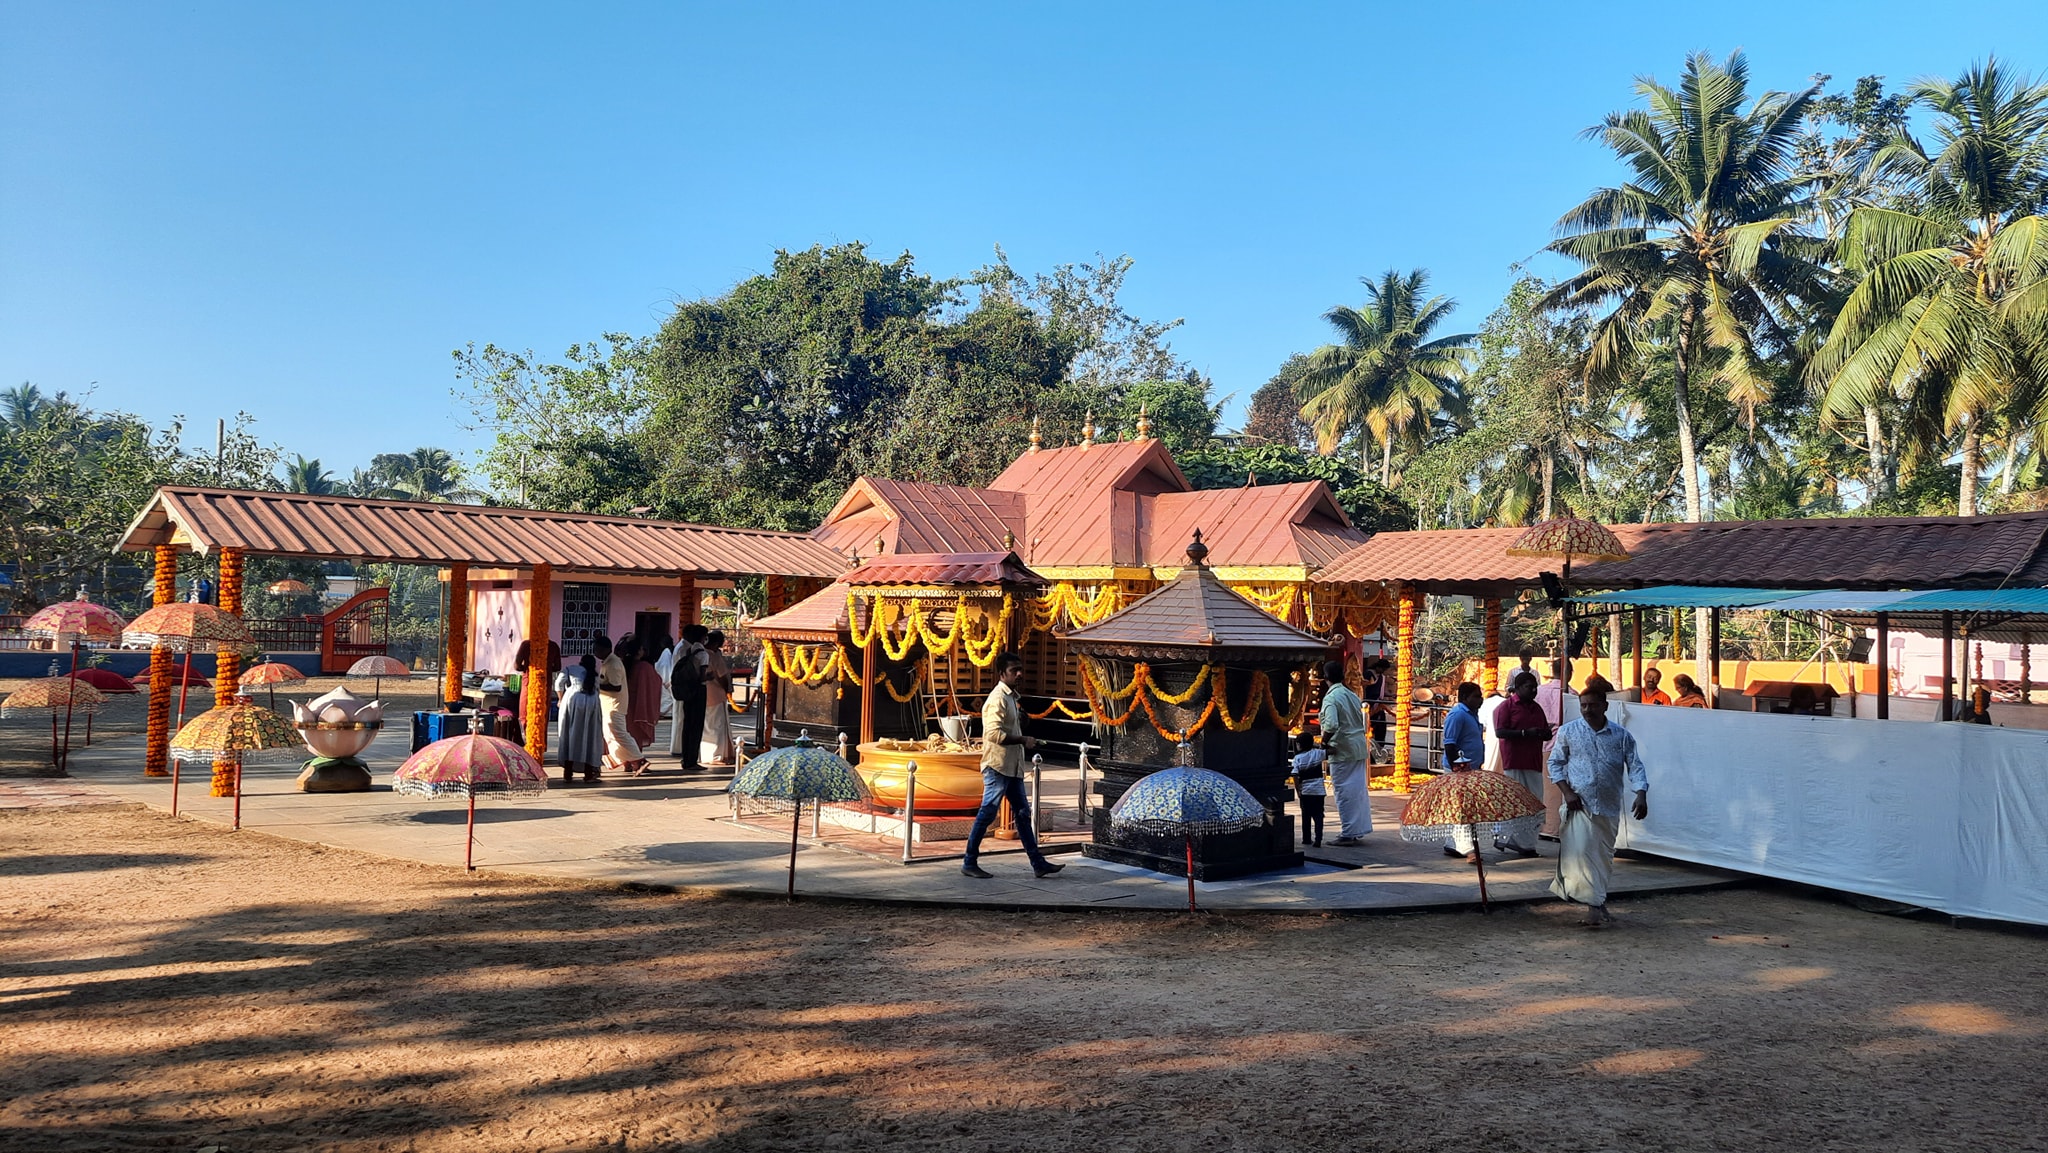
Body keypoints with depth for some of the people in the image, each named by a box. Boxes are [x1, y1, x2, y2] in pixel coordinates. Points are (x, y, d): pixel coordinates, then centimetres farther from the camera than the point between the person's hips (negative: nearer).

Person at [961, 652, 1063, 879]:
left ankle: (1038, 863, 14)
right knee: (987, 815, -3)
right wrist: (1023, 740, -20)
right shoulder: (998, 698, -15)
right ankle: (969, 864, 5)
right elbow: (994, 733, -25)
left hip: (1012, 766, 10)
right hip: (997, 766, -10)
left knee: (1023, 813, 11)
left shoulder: (1012, 697, 16)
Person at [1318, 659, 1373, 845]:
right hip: (1359, 748, 8)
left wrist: (1324, 742, -12)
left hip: (1341, 751, -8)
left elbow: (1331, 725, -26)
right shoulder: (1352, 695, 11)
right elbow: (1362, 721, 14)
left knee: (1344, 792, -2)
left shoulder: (1331, 698, -14)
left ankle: (1348, 833, 1)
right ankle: (1360, 829, 20)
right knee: (1359, 789, 13)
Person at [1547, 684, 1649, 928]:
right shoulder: (1568, 731, 2)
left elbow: (1635, 766, 1)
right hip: (1579, 805, -2)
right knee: (1581, 852, -16)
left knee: (1604, 857, 11)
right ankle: (1595, 907, -15)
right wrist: (1567, 792, -7)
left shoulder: (1621, 735, 4)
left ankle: (1597, 903, 28)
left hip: (1609, 808, 2)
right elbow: (1555, 763, 6)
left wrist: (1641, 795, -14)